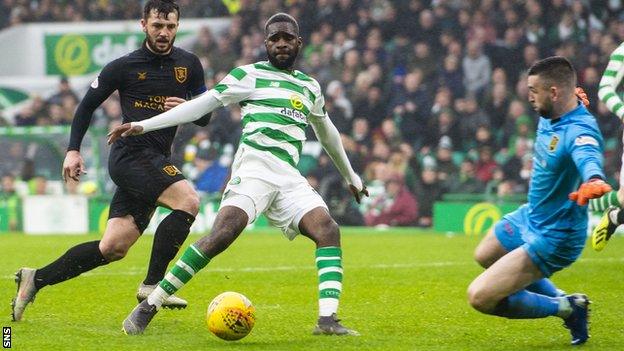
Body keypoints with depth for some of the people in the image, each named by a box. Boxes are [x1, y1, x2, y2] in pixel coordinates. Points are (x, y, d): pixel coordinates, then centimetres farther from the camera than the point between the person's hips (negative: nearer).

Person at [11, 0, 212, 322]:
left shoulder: (189, 65, 11)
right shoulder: (124, 67, -1)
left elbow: (204, 116, 15)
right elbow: (87, 105, 8)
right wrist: (73, 150, -1)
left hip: (157, 161, 6)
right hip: (131, 153, -6)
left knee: (113, 248, 3)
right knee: (188, 200, -28)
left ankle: (35, 280, 14)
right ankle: (152, 284, -23)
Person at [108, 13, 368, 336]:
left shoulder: (310, 87, 23)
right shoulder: (250, 75, 7)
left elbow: (325, 131, 38)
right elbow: (203, 104, 3)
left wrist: (351, 176, 47)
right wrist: (143, 125, -4)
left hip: (290, 178, 5)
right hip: (253, 170, -5)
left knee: (328, 231, -19)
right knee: (221, 235, -25)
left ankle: (327, 320, -25)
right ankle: (149, 306, -19)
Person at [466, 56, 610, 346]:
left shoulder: (579, 131, -35)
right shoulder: (549, 116, -8)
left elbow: (589, 158, -60)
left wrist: (594, 182, -76)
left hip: (552, 239, -10)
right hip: (529, 217, 10)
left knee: (480, 297, -15)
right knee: (485, 256, 35)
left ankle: (565, 308, 2)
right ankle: (563, 300, 36)